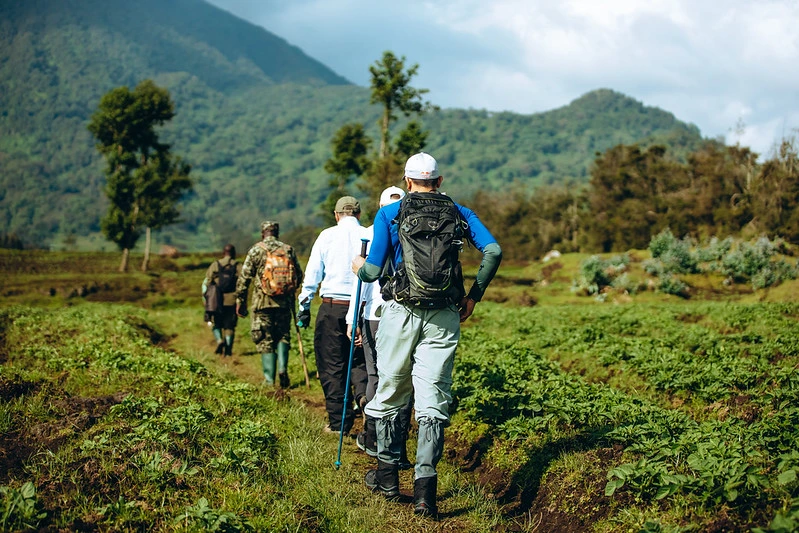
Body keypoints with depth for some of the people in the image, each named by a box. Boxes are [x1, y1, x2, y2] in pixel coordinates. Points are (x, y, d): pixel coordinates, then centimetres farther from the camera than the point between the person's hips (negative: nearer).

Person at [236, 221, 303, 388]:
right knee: (283, 336, 17)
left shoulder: (256, 250, -3)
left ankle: (269, 380, 5)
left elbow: (244, 277, -5)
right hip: (284, 302, 2)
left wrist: (240, 301, 3)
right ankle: (283, 368, -4)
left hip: (262, 302, -2)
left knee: (265, 341, 5)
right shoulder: (288, 249, 5)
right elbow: (299, 275, 10)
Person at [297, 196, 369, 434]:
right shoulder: (369, 236, 2)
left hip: (332, 307, -1)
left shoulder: (327, 236, 1)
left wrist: (304, 307, 10)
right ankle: (364, 393, -13)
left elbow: (312, 274, 2)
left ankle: (339, 422, 6)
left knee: (332, 365, 5)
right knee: (359, 359, 16)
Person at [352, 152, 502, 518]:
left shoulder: (389, 214, 3)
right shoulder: (459, 214, 9)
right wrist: (474, 295, 6)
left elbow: (373, 272, -1)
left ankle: (388, 475, 25)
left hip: (401, 312, -1)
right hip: (445, 317, 1)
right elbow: (493, 251, -4)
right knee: (433, 399, 1)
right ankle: (425, 486, -8)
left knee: (390, 391, 14)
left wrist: (359, 268, 22)